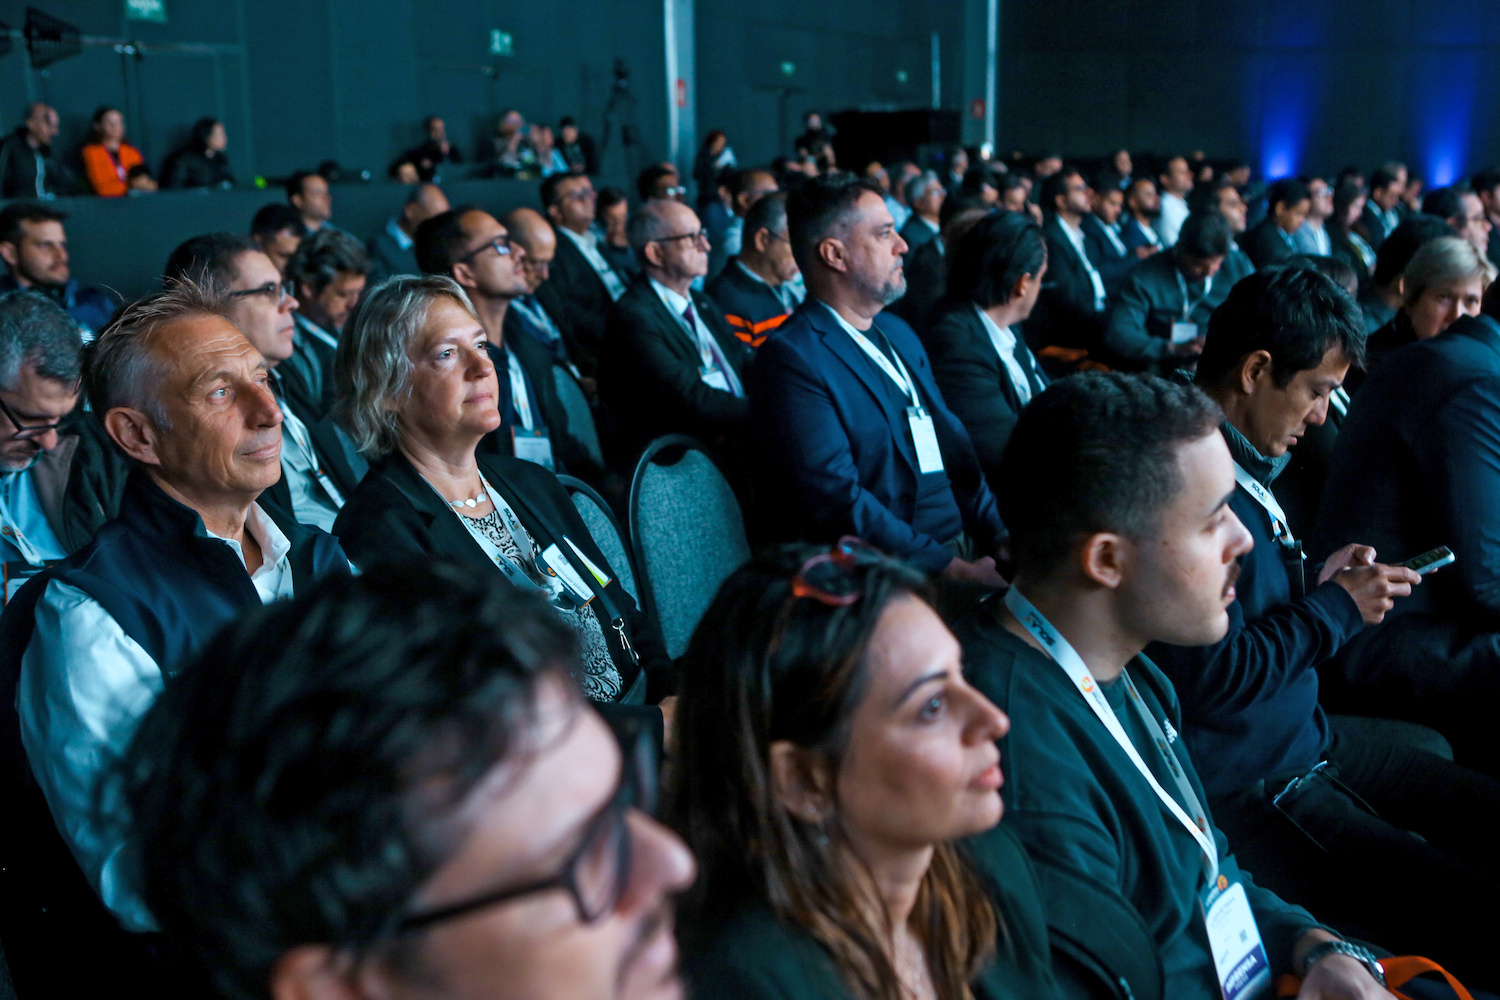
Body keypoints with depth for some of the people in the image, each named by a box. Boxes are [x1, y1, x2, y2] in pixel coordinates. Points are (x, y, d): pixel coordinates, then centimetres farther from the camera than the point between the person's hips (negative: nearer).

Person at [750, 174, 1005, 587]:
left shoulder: (898, 335, 19)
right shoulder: (790, 358, -10)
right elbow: (839, 502, -18)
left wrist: (1001, 538, 1)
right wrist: (956, 571, -20)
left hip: (966, 550, 8)